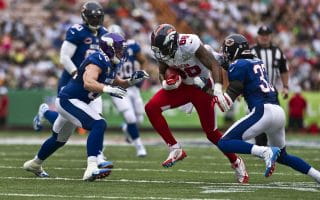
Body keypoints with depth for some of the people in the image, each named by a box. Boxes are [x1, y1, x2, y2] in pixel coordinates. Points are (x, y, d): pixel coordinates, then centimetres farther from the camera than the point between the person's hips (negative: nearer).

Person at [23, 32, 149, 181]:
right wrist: (108, 89, -52)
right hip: (69, 100, -11)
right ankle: (92, 168, -36)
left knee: (59, 139, 29)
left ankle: (34, 164, 52)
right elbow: (88, 83, -38)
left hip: (68, 102, 11)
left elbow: (117, 83, 22)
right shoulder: (98, 61, -22)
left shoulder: (111, 64, 7)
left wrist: (132, 81, 5)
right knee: (98, 125, -26)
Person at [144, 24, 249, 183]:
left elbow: (213, 64, -27)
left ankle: (236, 163, 23)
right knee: (151, 108, -14)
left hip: (201, 88, -6)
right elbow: (162, 73, 6)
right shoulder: (162, 51, -11)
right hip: (182, 86, 6)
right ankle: (175, 150, -7)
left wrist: (218, 90, -37)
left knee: (211, 132, -1)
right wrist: (165, 83, -18)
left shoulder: (189, 44, -31)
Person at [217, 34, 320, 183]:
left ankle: (265, 152, -26)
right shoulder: (257, 62, 22)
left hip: (264, 111, -8)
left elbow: (232, 93, -10)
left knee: (224, 143, -9)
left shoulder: (238, 65, -1)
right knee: (282, 156, 26)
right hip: (279, 112, 8)